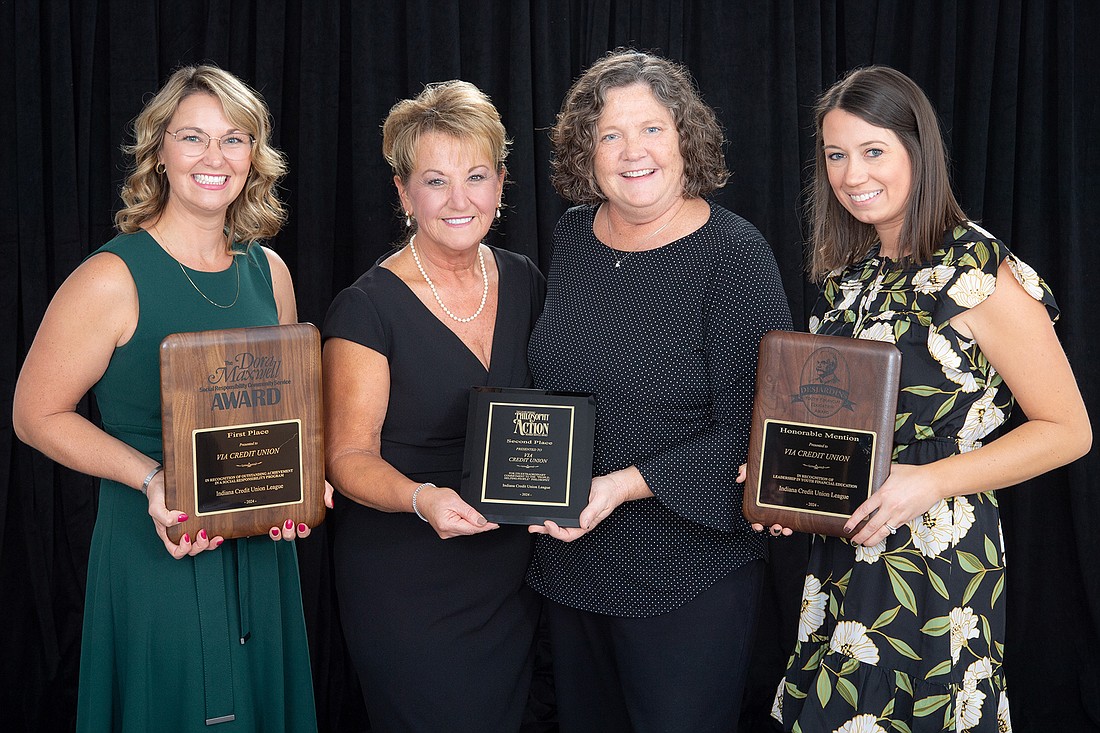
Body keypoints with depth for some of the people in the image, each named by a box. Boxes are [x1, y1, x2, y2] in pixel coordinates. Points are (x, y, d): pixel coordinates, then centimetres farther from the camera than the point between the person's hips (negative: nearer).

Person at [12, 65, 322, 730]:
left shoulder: (268, 271, 3)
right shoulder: (113, 279, -14)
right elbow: (37, 414, -10)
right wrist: (152, 478, -21)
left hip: (263, 553, 6)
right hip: (156, 557, -5)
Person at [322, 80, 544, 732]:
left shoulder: (526, 284, 1)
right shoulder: (368, 308, -14)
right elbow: (350, 456, -13)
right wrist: (422, 499, -32)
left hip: (513, 576, 5)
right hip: (406, 589, -5)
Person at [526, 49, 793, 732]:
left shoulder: (734, 254, -14)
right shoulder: (573, 239, 4)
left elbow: (747, 432, -17)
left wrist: (621, 485, -23)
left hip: (689, 575, -5)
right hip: (572, 561, 6)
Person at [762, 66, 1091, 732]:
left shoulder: (981, 273, -14)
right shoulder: (850, 272, 8)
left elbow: (1068, 430, -12)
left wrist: (929, 482, -22)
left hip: (940, 556, -7)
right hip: (843, 554, 7)